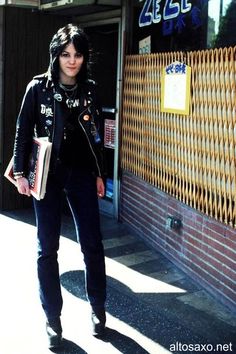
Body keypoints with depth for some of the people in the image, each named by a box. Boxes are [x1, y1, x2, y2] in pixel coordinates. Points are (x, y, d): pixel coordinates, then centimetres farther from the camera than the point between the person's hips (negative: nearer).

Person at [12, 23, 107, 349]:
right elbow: (23, 132, -1)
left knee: (92, 244, 4)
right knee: (47, 248, 3)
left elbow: (96, 135, 10)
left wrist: (99, 174, 11)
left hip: (82, 174, 2)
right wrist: (20, 173, -5)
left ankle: (97, 308, 22)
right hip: (48, 174, -2)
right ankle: (53, 317, 16)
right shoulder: (38, 88, -4)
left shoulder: (89, 90, 3)